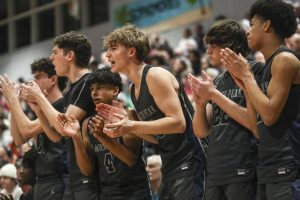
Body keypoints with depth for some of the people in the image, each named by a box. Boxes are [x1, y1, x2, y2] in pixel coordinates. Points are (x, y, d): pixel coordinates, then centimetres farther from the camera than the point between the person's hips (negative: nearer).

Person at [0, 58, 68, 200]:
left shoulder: (62, 106, -12)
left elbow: (28, 129, -18)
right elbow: (19, 139, 17)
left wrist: (13, 98, -7)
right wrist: (12, 104, 8)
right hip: (42, 181, 9)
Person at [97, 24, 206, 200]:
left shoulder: (156, 76, -12)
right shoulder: (134, 88, 15)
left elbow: (178, 122, -21)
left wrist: (132, 126, -24)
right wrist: (124, 121, 5)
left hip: (189, 164, -9)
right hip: (170, 168, 9)